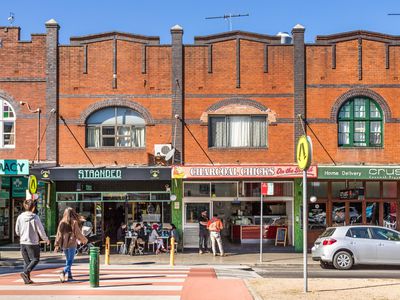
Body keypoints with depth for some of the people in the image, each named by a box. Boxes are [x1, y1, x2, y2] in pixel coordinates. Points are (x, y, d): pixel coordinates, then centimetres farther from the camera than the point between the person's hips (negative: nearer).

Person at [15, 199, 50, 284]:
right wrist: (46, 239, 8)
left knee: (26, 261, 15)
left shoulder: (20, 217, -2)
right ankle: (25, 273, -11)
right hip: (33, 242, -5)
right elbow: (41, 230, -9)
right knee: (35, 259, 8)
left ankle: (27, 279, 14)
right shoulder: (35, 217, -14)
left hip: (23, 242, 5)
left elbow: (17, 231, 6)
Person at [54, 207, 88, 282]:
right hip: (72, 243, -5)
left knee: (68, 260, 17)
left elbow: (58, 234, 5)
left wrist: (56, 245, 10)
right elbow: (78, 233, -5)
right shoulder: (74, 222, -9)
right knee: (70, 261, -3)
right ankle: (63, 272, -25)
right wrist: (84, 240, 12)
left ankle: (70, 276, 17)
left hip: (63, 244, 5)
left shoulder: (62, 222, 3)